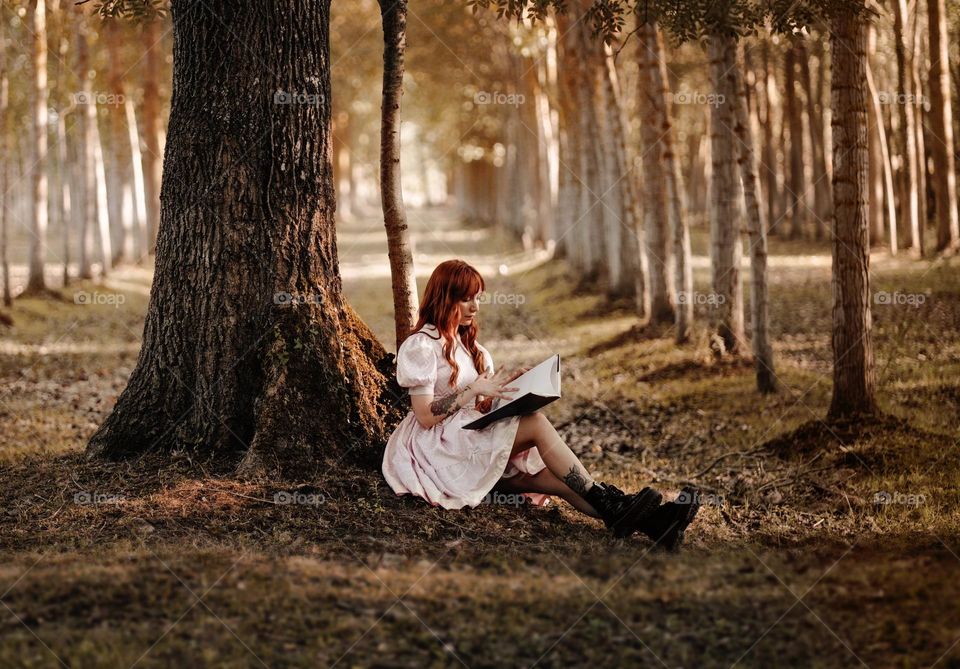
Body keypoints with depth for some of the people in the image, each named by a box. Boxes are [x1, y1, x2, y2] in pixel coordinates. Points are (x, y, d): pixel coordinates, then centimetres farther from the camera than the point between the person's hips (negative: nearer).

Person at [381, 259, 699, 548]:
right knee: (536, 423, -28)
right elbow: (425, 417, -14)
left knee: (549, 474, -20)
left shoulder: (465, 342, 21)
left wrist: (497, 389, -3)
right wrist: (474, 390, -20)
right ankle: (607, 503, -29)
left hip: (472, 437, 7)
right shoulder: (420, 346, -6)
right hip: (437, 448, -7)